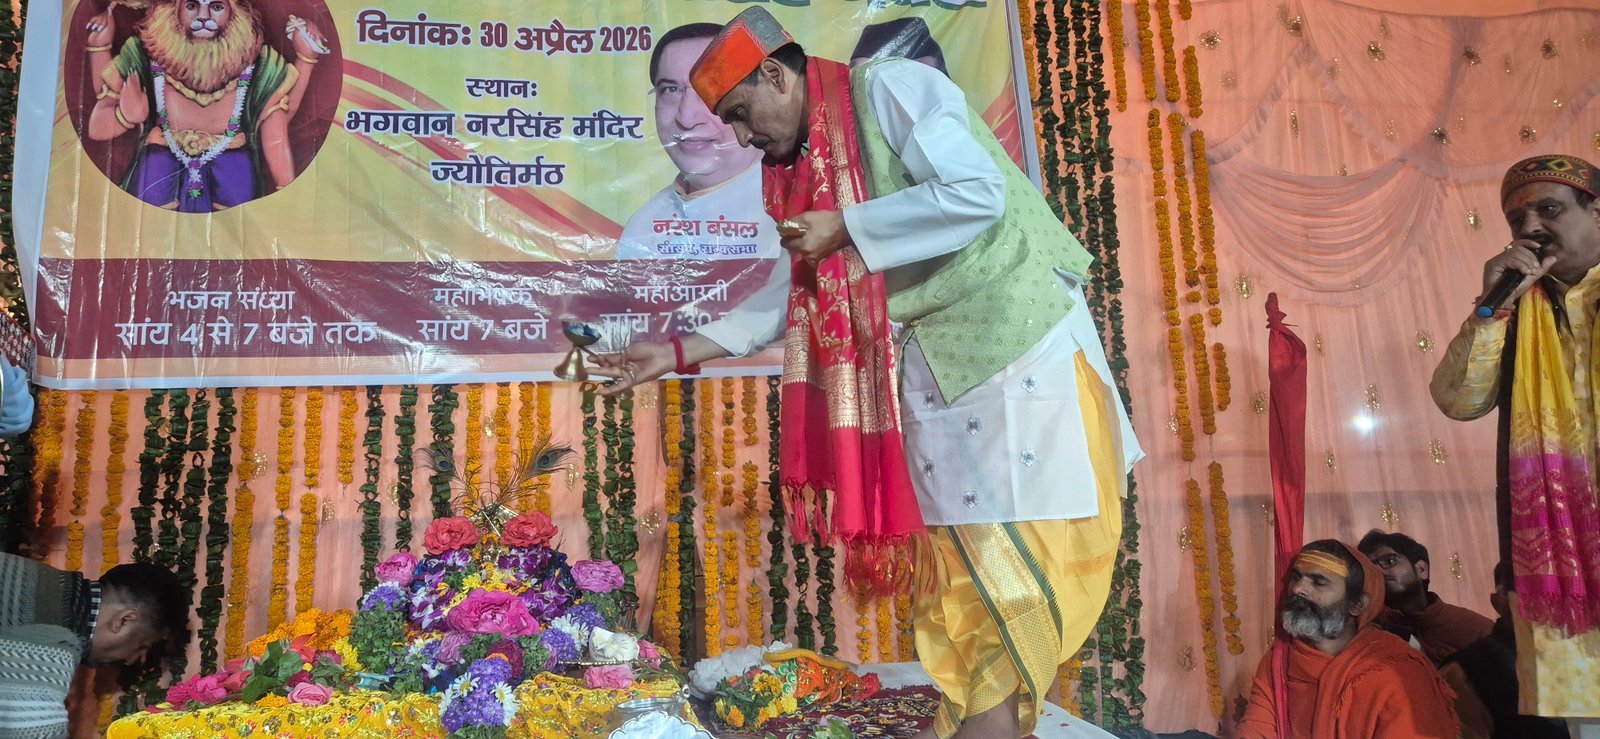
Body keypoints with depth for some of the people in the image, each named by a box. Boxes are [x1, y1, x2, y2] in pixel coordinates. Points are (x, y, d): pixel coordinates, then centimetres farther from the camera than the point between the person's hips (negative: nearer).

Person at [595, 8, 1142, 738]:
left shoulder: (891, 87, -8)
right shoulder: (806, 165, 14)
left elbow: (978, 194, -20)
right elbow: (800, 291, 16)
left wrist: (845, 228, -13)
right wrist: (679, 351, 10)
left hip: (1018, 337, -7)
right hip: (930, 367, 8)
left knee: (1027, 554, -2)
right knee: (962, 566, 7)